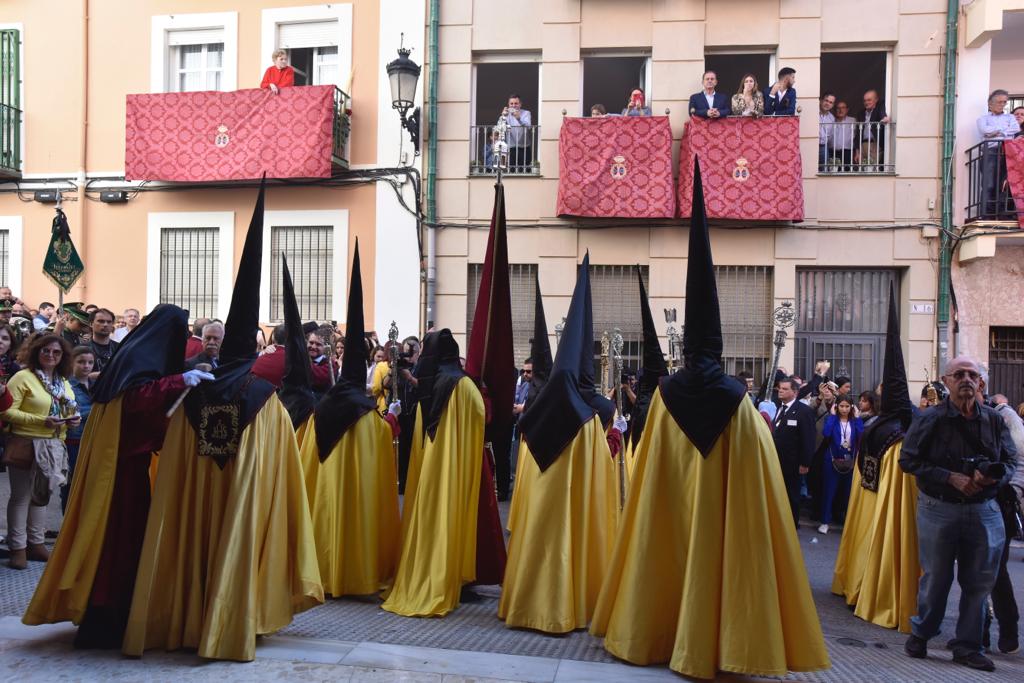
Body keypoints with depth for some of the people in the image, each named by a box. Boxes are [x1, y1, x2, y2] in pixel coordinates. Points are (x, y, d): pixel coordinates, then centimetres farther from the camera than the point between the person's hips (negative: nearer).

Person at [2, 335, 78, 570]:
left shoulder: (64, 382, 13)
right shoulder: (23, 377, -8)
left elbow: (69, 411, 25)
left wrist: (72, 419, 1)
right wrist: (41, 421, -23)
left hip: (54, 446, 7)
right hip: (26, 445, -7)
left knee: (41, 495, 13)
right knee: (21, 497, 0)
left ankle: (36, 543, 22)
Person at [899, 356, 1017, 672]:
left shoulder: (994, 419, 2)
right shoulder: (931, 418, -7)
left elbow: (1010, 460, 8)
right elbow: (909, 459, -8)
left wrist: (992, 477, -15)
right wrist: (952, 478, -17)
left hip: (983, 510, 3)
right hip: (939, 510, -3)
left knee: (979, 581, 8)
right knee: (936, 577, 8)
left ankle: (967, 645, 23)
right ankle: (920, 634, 28)